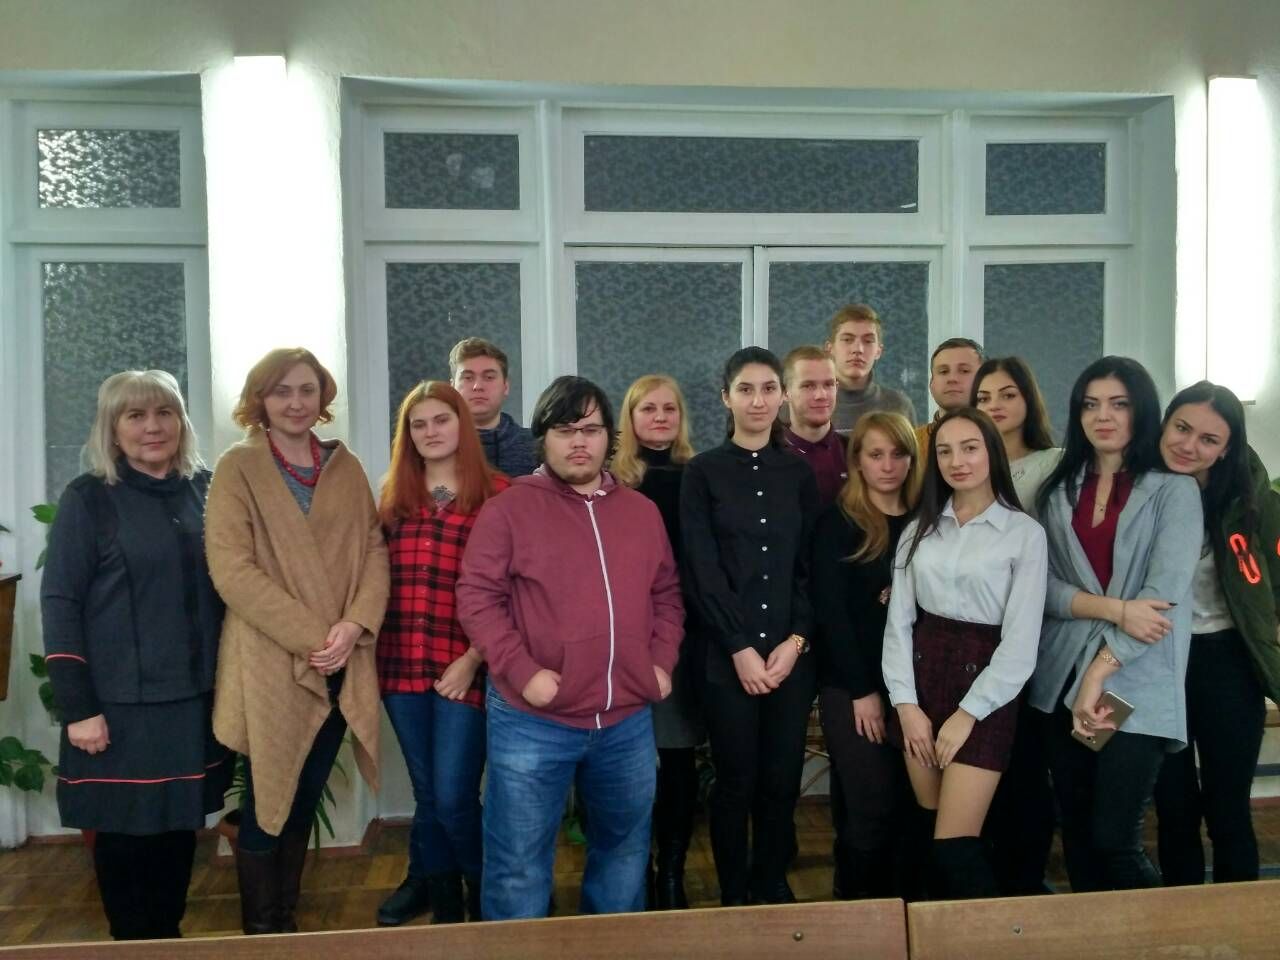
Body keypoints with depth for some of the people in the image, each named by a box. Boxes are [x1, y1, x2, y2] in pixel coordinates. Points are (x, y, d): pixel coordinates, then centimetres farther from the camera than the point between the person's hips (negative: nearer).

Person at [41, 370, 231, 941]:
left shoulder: (205, 489, 5)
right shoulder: (88, 498, -5)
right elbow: (59, 604, -8)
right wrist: (77, 707, -13)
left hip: (195, 700, 4)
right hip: (122, 706, -3)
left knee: (180, 825, 14)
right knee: (125, 832, 8)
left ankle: (170, 936, 33)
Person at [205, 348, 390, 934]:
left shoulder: (346, 467, 9)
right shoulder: (238, 468, -4)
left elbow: (374, 549, 4)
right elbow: (232, 569, -13)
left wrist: (355, 626, -13)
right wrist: (311, 636, -18)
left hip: (340, 666, 4)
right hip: (271, 665, -4)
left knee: (306, 801, 17)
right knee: (267, 804, 7)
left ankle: (287, 922, 34)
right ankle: (261, 931, 27)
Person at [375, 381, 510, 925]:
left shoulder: (498, 494, -4)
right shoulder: (394, 497, 11)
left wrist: (472, 660, -11)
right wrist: (372, 647, 2)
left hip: (464, 669, -4)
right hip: (403, 667, 4)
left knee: (453, 798, -3)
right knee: (427, 796, 15)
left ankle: (484, 900, 26)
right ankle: (444, 907, 35)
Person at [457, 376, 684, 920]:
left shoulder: (642, 512, 9)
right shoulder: (508, 509, -6)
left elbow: (666, 595, 16)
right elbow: (477, 597, -9)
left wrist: (662, 663, 4)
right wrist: (522, 671, -16)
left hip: (627, 720, 5)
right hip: (532, 722, -4)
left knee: (625, 846, 21)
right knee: (519, 862, 6)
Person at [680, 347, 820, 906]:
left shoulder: (800, 475, 8)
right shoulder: (702, 473, 0)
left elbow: (811, 567, 5)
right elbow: (701, 571, -6)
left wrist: (795, 640, -8)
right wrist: (742, 649, -11)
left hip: (792, 652, 3)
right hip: (727, 655, -2)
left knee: (782, 780, 8)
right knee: (736, 781, 5)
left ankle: (773, 889, 28)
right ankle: (733, 896, 23)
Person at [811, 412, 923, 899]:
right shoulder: (836, 522, -5)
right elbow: (830, 611, -9)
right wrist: (863, 690, -12)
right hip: (852, 689, -4)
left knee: (907, 804, 9)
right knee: (872, 808, -1)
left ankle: (897, 900, 26)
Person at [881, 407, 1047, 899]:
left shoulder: (1024, 532, -5)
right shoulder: (919, 529, 8)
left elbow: (1020, 640, -8)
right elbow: (898, 620, 4)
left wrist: (967, 714, -11)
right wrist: (905, 703, -5)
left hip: (985, 688, -4)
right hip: (922, 679, 4)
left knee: (955, 843, -7)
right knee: (929, 831, 10)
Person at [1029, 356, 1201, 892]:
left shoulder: (1174, 491, 0)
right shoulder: (1057, 491, 11)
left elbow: (1164, 592, -10)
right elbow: (1041, 585, 2)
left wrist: (1099, 672, -14)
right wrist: (1113, 609, -15)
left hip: (1136, 684, -4)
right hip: (1062, 679, 4)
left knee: (1114, 839, -4)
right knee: (1076, 832, 9)